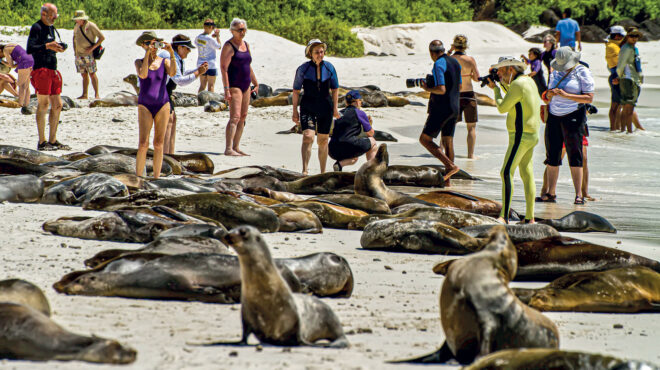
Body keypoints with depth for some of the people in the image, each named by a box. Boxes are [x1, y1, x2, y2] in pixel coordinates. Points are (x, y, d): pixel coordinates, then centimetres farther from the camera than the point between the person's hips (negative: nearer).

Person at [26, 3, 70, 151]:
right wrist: (48, 46, -23)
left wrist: (56, 48, 6)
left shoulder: (51, 28, 19)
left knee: (57, 105, 8)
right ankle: (42, 142, -9)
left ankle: (53, 140, 14)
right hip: (41, 69, -9)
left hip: (53, 70, 9)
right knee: (43, 103, -10)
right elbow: (29, 49, -17)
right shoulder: (37, 28, -7)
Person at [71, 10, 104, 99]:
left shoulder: (91, 26, -9)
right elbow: (74, 38, 26)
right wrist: (75, 51, 16)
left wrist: (92, 48, -14)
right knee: (84, 75, 8)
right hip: (79, 55, 6)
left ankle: (96, 94, -6)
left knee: (92, 74, -7)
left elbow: (102, 37, -9)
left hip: (89, 54, -6)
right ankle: (84, 94, 12)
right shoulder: (76, 27, 10)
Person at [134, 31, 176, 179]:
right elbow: (143, 74, -17)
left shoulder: (164, 62, 6)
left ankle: (156, 177, 10)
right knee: (143, 144, -10)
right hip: (145, 106, -2)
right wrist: (147, 54, -18)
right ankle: (138, 177, -8)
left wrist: (171, 53, -19)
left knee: (159, 144, 4)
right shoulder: (139, 62, 4)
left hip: (162, 105, 2)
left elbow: (172, 73, -14)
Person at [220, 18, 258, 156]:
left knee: (243, 117, 8)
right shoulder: (229, 46, -11)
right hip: (234, 86, -9)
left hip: (245, 86, 9)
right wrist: (226, 90, -23)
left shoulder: (245, 45, 14)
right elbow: (224, 68, -17)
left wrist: (255, 83, 24)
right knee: (235, 117, -16)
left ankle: (236, 147, 14)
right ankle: (228, 149, -19)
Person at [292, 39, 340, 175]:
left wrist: (335, 108, 7)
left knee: (323, 141, 10)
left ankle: (323, 172, 22)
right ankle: (305, 171, -27)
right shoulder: (303, 69, -6)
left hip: (325, 108, 3)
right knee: (308, 137, -21)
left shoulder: (329, 68, 1)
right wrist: (295, 111, -1)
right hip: (308, 107, -3)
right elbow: (296, 91, 0)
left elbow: (335, 89, 11)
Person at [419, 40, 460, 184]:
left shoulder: (439, 65, -16)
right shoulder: (455, 63, 11)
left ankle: (450, 166, -16)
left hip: (440, 108, -8)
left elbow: (441, 90, -25)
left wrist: (427, 89, -7)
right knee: (448, 141, 11)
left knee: (425, 139, -3)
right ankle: (447, 180, 11)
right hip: (454, 107, 8)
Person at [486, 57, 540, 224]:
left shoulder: (518, 84, -16)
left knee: (506, 173, -14)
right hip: (531, 135, 10)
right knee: (527, 175, 12)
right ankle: (529, 217, 14)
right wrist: (502, 84, 18)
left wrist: (496, 90, 2)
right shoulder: (529, 81, 13)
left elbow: (502, 108, -13)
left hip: (521, 135, -10)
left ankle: (504, 216, -20)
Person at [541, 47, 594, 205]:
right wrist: (550, 94, -6)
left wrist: (567, 95, -19)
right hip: (554, 115, 6)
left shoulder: (582, 73, -4)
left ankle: (579, 194, -7)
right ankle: (551, 192, 9)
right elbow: (547, 97, 19)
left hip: (573, 116, -6)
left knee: (574, 156, -8)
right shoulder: (556, 72, 14)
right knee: (552, 155, 4)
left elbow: (589, 98, -11)